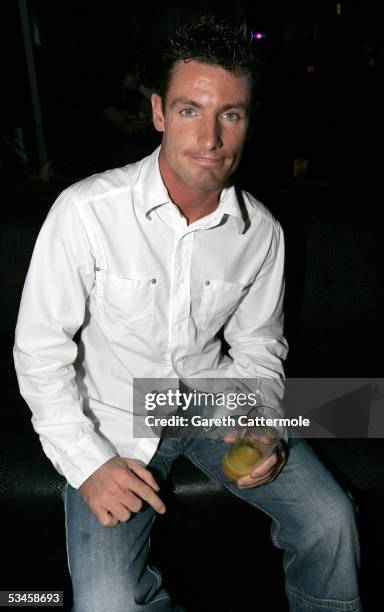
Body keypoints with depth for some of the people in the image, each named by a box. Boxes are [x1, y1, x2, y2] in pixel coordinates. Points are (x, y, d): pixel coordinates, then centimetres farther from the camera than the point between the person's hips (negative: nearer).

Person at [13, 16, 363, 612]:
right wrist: (87, 462, -17)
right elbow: (40, 349, -12)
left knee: (330, 518, -6)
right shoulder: (85, 211, -20)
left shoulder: (261, 231, -7)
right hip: (114, 422, -2)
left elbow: (258, 346, 6)